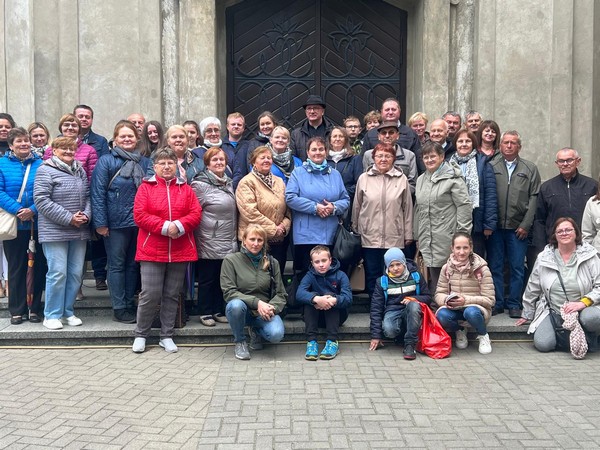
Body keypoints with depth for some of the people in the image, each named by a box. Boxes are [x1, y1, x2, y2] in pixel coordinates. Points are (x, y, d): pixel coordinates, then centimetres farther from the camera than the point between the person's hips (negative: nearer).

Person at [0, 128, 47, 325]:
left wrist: (33, 210, -17)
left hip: (38, 224, 0)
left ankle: (35, 308, 16)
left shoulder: (40, 164, 3)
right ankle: (17, 310, 16)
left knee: (39, 266, 4)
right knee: (16, 267, 7)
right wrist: (17, 210, -18)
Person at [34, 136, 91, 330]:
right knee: (57, 273, -7)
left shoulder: (80, 171, 14)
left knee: (76, 273, 7)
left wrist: (86, 215, -5)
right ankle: (52, 315, 6)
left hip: (79, 232, 6)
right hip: (55, 232, -6)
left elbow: (88, 196, 16)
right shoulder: (46, 171, -5)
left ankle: (68, 311, 19)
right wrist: (68, 218, -17)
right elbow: (41, 200, -14)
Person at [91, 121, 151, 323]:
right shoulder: (106, 161, -3)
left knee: (133, 264, 12)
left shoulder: (145, 163, 10)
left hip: (139, 223, 4)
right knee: (117, 265, 4)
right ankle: (119, 308, 11)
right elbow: (98, 193, -8)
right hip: (116, 223, -4)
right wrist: (100, 223, -13)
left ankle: (130, 304, 23)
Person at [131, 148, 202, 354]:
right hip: (152, 251, -3)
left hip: (180, 251, 3)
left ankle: (166, 336, 20)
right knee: (150, 294, -3)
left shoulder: (185, 188, 9)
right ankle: (140, 335, 15)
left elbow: (196, 213, 1)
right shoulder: (146, 187, 2)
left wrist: (179, 225, -17)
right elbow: (139, 215, -8)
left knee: (172, 295, 9)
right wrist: (165, 227, -18)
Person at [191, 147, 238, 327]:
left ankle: (219, 311, 22)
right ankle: (205, 313, 14)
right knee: (207, 279, 3)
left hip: (228, 243, 7)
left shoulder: (229, 183, 14)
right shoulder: (200, 184, -9)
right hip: (209, 243, -7)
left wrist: (234, 238, 21)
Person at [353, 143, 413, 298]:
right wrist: (355, 230, 9)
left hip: (394, 237, 0)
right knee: (372, 276, 8)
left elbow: (407, 208, 5)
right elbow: (357, 206, 8)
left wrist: (408, 235, 5)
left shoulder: (402, 179, 3)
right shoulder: (364, 178, 3)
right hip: (370, 237, 0)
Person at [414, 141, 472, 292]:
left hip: (446, 238, -6)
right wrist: (417, 234, 20)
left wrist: (461, 234, -12)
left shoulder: (453, 178, -5)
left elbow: (465, 206, -9)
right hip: (426, 239, 6)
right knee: (433, 278, 7)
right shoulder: (421, 180, 17)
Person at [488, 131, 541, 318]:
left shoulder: (530, 169, 7)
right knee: (495, 267, 6)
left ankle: (514, 304, 16)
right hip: (495, 226, 0)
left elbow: (534, 198, 3)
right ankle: (497, 303, 16)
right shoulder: (491, 167, 4)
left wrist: (525, 225, -5)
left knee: (517, 268, 5)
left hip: (518, 228, 0)